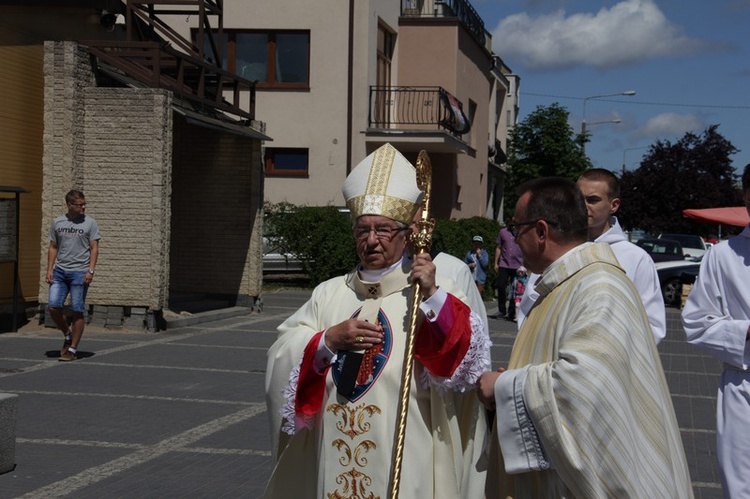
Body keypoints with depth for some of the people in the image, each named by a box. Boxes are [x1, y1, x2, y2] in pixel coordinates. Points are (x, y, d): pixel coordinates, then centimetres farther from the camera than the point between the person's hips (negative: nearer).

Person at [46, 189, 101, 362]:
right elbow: (53, 248, 14)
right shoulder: (57, 222, 10)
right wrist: (49, 269, 5)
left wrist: (91, 270, -13)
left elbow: (94, 249, -3)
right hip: (60, 271, 3)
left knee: (77, 311, -3)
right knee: (53, 306, -6)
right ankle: (67, 335, 19)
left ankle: (72, 349, 5)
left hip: (79, 272, -3)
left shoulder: (90, 223, 0)